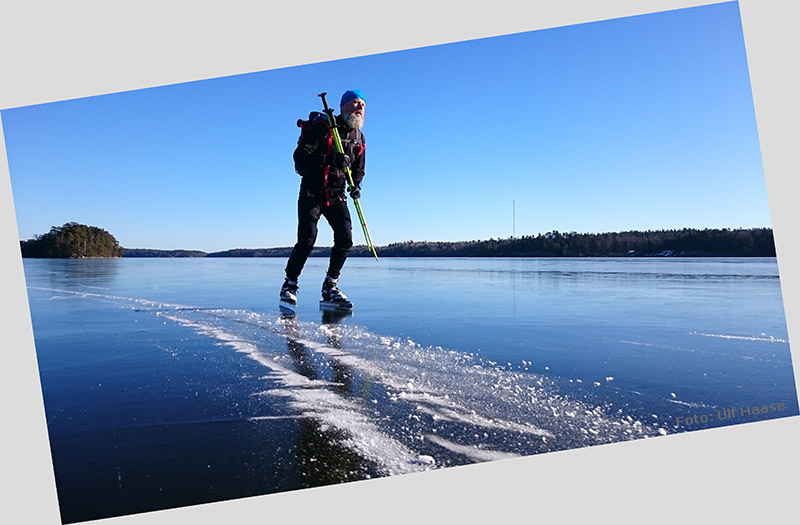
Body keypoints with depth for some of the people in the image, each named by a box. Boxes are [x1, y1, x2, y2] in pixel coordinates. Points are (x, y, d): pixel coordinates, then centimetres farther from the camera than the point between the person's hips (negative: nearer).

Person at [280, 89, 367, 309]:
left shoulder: (359, 138, 11)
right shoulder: (322, 127, -8)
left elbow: (359, 169, 19)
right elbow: (300, 155, -17)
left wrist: (356, 185, -3)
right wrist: (330, 159, -31)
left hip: (337, 194, 6)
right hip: (312, 191, -5)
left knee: (345, 238, -9)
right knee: (307, 239, -14)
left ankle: (330, 286, 5)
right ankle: (290, 284, 5)